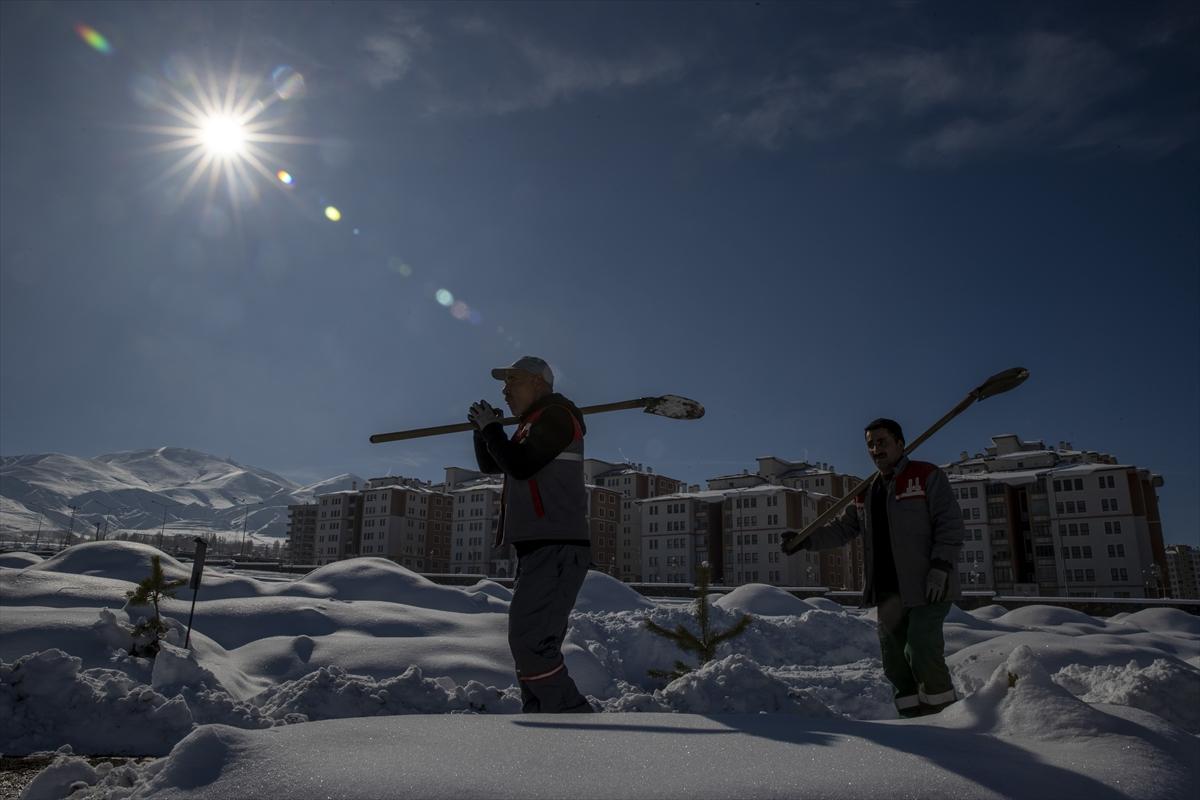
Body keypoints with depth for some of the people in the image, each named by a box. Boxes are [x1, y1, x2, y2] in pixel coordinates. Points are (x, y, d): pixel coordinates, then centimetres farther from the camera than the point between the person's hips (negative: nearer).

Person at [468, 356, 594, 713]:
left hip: (556, 552, -11)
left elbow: (520, 465, -19)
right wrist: (484, 429, 12)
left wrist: (490, 428, -4)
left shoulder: (556, 414, -6)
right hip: (540, 550, 11)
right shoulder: (535, 424, 24)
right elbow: (490, 464, 29)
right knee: (533, 646, 11)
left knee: (530, 643, -17)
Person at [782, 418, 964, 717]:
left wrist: (940, 567, -18)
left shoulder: (927, 476, -3)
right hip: (887, 592, 7)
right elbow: (843, 527, 16)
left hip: (926, 588, -7)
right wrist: (807, 540, 1)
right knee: (895, 661, 8)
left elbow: (950, 524, -9)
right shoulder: (866, 493, 18)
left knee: (923, 654, -11)